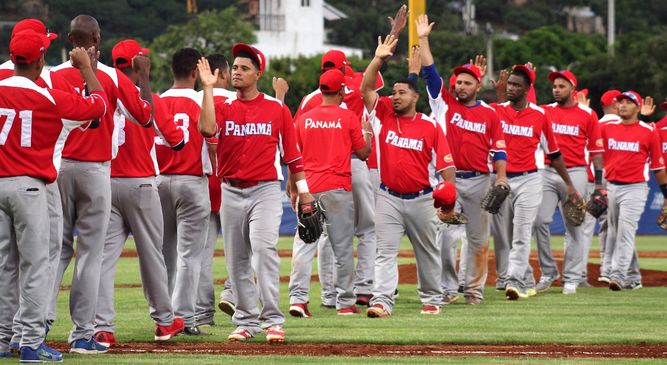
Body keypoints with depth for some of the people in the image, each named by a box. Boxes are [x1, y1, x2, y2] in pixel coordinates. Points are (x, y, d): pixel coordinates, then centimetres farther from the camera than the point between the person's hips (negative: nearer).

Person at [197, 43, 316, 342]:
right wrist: (208, 88, -16)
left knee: (264, 248, -19)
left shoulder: (277, 109, 4)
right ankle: (246, 321, 15)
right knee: (237, 259, 6)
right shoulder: (223, 107, 7)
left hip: (265, 190, -3)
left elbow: (291, 153, 6)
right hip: (231, 192, 3)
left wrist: (304, 192, 4)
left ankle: (273, 320, -18)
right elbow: (207, 129, -16)